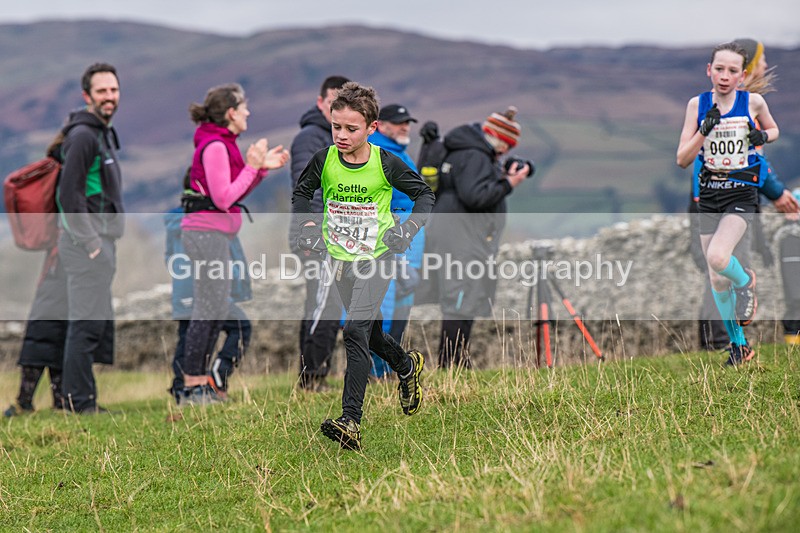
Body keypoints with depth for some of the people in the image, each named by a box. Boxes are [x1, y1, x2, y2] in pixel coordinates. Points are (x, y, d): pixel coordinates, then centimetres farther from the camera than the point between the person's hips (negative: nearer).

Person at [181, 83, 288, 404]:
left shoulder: (222, 144, 15)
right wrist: (252, 167, -15)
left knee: (217, 309, 13)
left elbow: (235, 193, 18)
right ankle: (192, 387, -6)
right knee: (209, 309, -9)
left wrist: (263, 168, 10)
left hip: (215, 234, 11)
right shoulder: (214, 146, -15)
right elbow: (223, 198, -20)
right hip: (206, 231, -11)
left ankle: (200, 382, 17)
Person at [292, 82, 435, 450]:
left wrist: (408, 229, -11)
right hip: (339, 257, 5)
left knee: (355, 331, -19)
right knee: (370, 331, 18)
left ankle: (351, 422, -24)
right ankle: (407, 366, 50)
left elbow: (424, 194, 3)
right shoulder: (324, 160, -5)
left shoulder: (386, 164, -12)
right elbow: (301, 192, 15)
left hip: (376, 256, -5)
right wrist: (309, 225, -1)